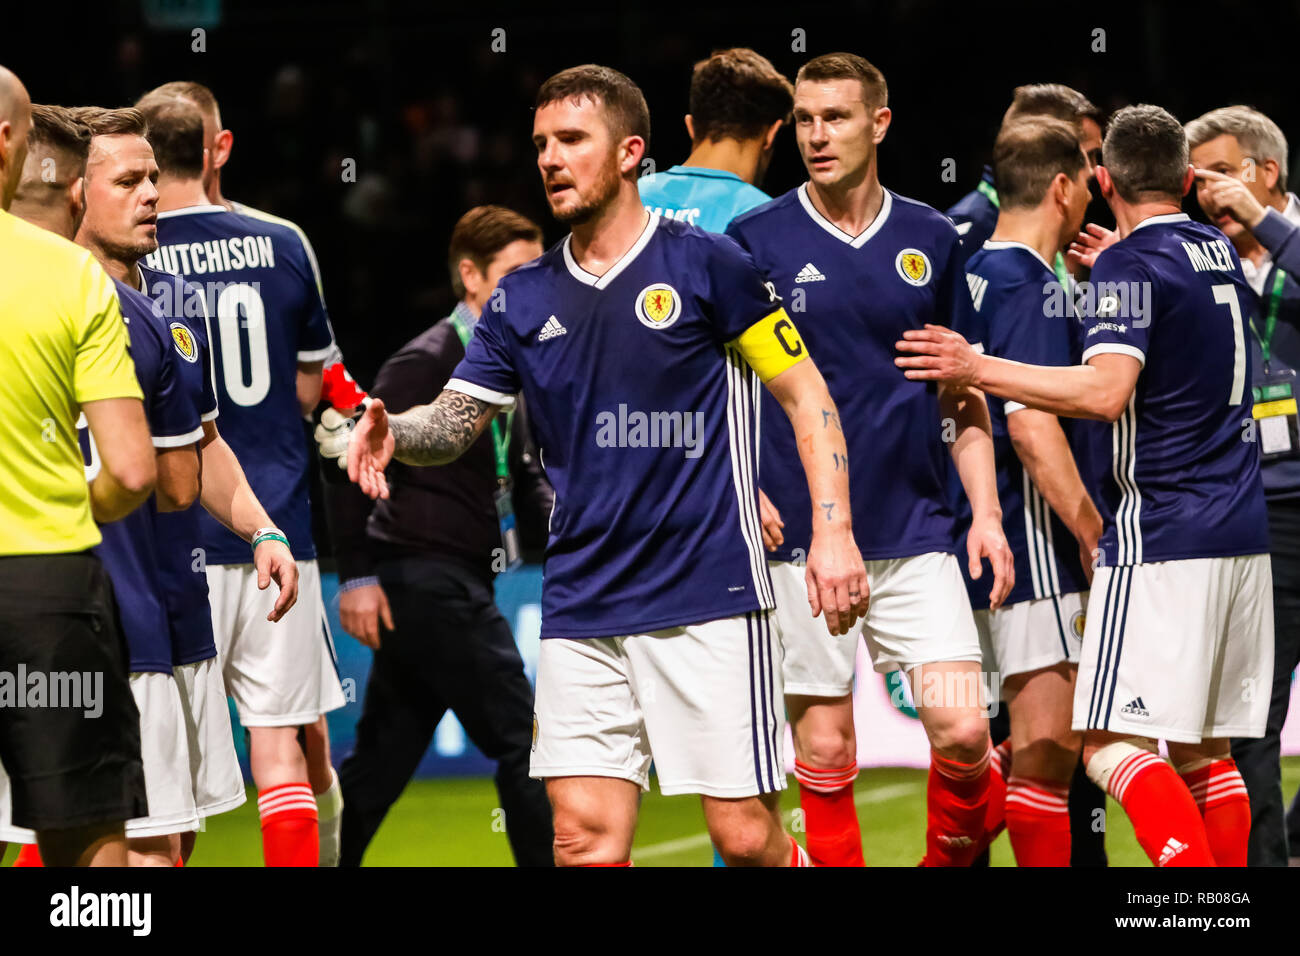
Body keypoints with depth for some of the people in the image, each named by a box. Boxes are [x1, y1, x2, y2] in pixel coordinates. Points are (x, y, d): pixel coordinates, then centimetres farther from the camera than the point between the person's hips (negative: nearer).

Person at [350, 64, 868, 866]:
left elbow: (806, 394, 0)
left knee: (747, 837, -5)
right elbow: (456, 421, 12)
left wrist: (834, 530, -9)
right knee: (585, 839, -4)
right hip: (581, 611, 4)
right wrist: (394, 432, -11)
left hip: (708, 596, -4)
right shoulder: (524, 300, 10)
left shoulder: (704, 264, -3)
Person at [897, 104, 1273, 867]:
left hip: (1161, 538, -8)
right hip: (1243, 535, 8)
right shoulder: (1222, 254, 15)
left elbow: (1107, 390, -24)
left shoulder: (1131, 266, -9)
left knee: (1115, 746, -10)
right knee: (1202, 750, 11)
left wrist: (978, 369, -17)